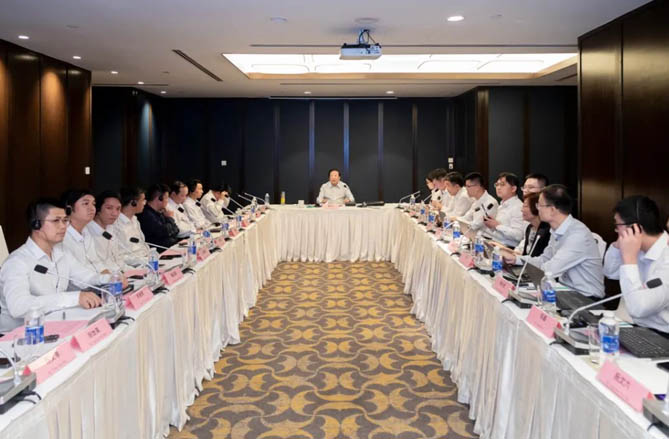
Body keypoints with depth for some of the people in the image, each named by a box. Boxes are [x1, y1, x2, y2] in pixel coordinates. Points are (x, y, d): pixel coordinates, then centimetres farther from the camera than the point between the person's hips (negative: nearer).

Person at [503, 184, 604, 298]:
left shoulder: (578, 235, -23)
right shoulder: (557, 231, 2)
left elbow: (550, 270, -25)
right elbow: (544, 260, 14)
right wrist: (515, 259, 2)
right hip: (566, 290, 7)